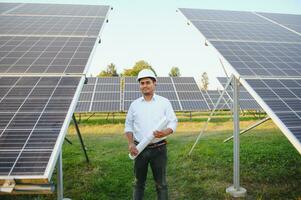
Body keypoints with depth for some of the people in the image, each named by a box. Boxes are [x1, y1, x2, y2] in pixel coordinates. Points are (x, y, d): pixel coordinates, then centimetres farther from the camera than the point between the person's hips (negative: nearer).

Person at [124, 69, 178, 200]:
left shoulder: (164, 102, -1)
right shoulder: (134, 104, 5)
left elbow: (173, 122, -2)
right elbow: (129, 125, 9)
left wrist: (165, 133, -22)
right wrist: (131, 143, -4)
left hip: (159, 149, -2)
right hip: (140, 149, 2)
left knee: (161, 183, 8)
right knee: (139, 182, 14)